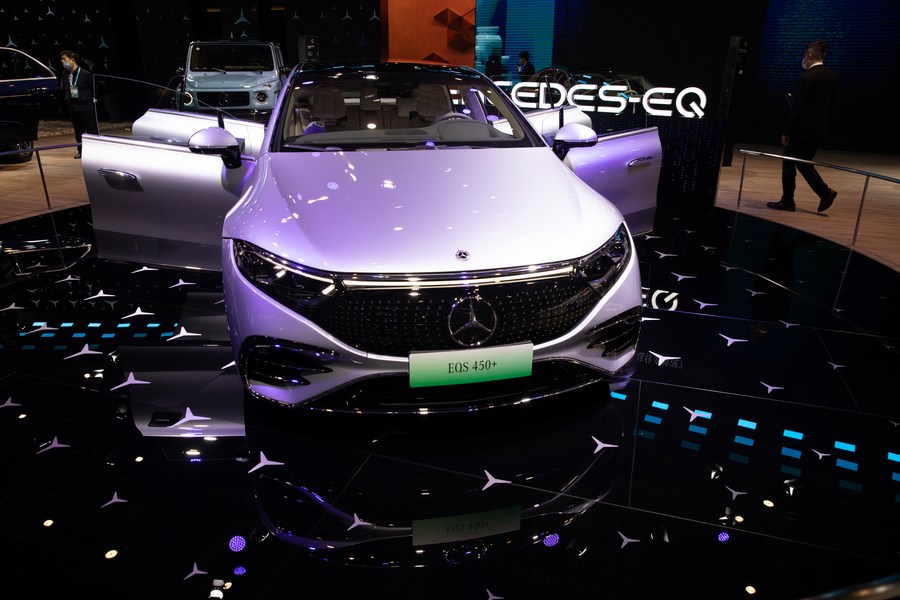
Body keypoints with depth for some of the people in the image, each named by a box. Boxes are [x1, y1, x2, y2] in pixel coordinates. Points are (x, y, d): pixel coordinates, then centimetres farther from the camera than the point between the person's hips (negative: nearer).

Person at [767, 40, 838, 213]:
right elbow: (831, 105, 11)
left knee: (789, 164, 6)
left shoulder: (806, 78, -16)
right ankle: (825, 192, 6)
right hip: (820, 129, 8)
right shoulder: (832, 77, 7)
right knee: (804, 163, 18)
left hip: (802, 129, -7)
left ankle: (787, 201, 12)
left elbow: (796, 108, -17)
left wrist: (786, 132, -13)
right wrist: (822, 122, 19)